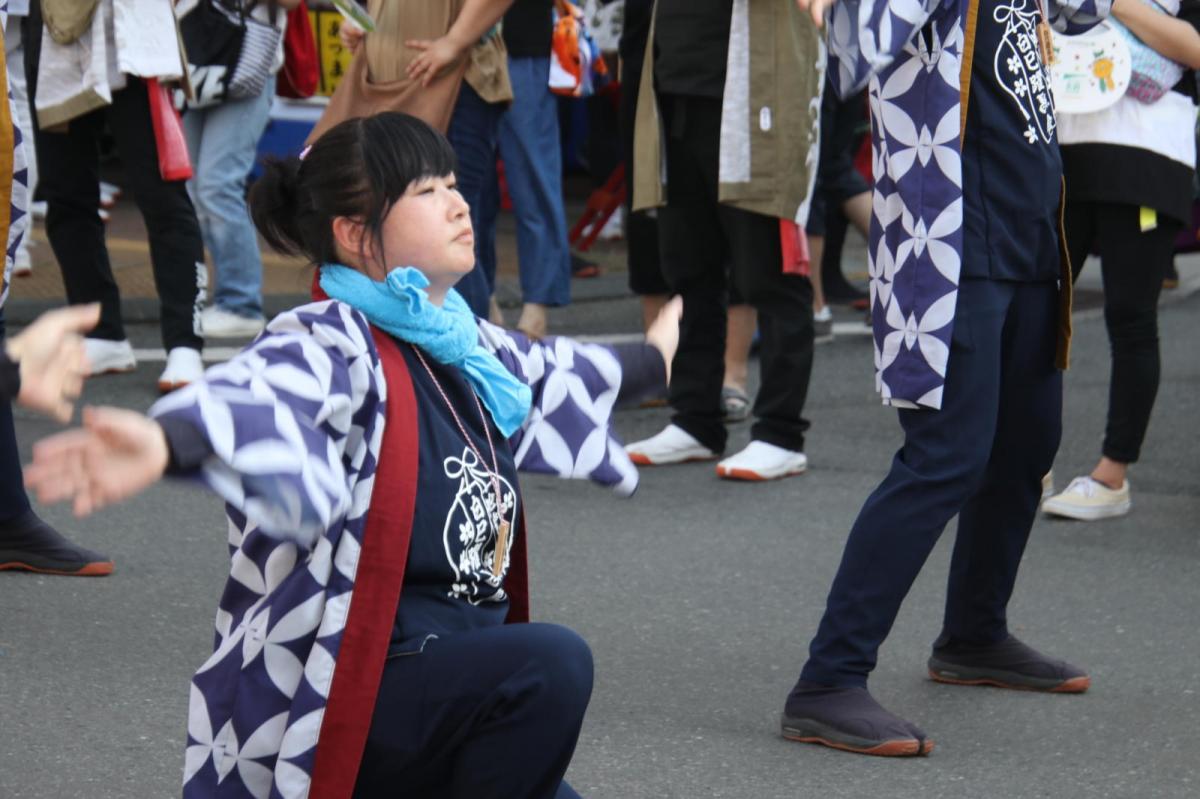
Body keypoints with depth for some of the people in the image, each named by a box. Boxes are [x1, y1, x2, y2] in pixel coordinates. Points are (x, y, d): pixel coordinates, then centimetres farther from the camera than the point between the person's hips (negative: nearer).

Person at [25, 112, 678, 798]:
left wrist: (654, 358, 54)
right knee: (553, 665, -30)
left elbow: (554, 376, 35)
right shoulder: (333, 346, -15)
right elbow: (259, 400, -39)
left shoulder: (471, 346, 12)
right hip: (346, 690, -9)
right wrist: (164, 444, -62)